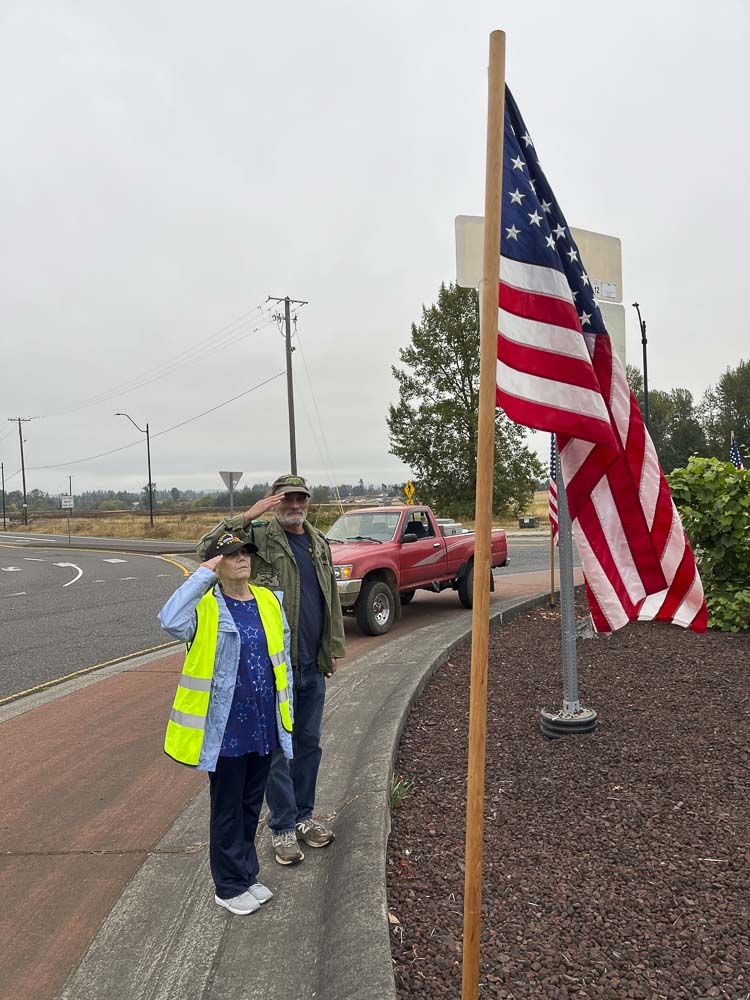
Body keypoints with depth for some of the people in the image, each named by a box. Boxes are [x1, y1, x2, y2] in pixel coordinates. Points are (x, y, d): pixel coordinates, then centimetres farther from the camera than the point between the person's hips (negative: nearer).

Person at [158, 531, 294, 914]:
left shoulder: (269, 601, 3)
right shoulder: (205, 606, -12)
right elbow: (171, 621, -36)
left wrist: (284, 709, 10)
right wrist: (202, 575, -29)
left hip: (263, 724, 5)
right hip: (225, 727, -5)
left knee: (251, 804, 21)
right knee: (227, 809, 11)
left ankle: (247, 874, 40)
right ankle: (230, 886, 30)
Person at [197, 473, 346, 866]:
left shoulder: (319, 543, 11)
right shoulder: (259, 537, -8)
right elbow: (206, 549, -23)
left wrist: (334, 647, 13)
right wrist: (248, 515, -27)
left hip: (313, 665, 6)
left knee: (309, 742, 16)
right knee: (277, 747, 6)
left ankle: (304, 816, 33)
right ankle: (283, 828, 19)